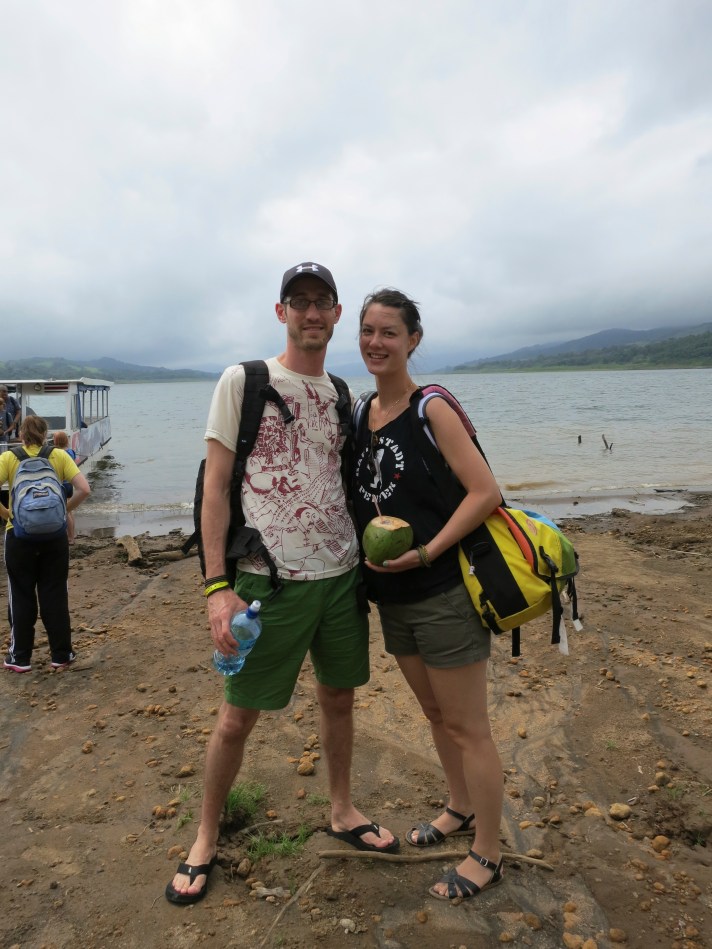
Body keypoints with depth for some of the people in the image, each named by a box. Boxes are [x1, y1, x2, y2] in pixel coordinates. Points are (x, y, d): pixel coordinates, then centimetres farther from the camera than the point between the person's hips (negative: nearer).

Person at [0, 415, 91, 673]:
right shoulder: (59, 456, -2)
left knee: (21, 597, 12)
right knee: (55, 596, 10)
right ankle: (61, 655, 18)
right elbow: (84, 490, -11)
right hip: (54, 535, 1)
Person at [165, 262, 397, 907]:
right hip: (271, 581, -4)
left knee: (339, 697, 17)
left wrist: (366, 563, 12)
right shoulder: (242, 382, -5)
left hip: (342, 575, 5)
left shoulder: (341, 393, 11)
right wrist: (217, 585, -14)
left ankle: (343, 812, 40)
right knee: (238, 716, 6)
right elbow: (215, 487, -7)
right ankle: (206, 837, 31)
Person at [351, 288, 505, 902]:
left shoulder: (432, 410, -13)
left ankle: (487, 855, 28)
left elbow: (486, 492, -19)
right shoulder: (362, 413, 8)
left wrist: (423, 554, -23)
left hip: (443, 592, -7)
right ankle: (461, 810, 46)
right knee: (435, 713, 23)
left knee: (466, 726, 8)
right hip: (393, 596, 7)